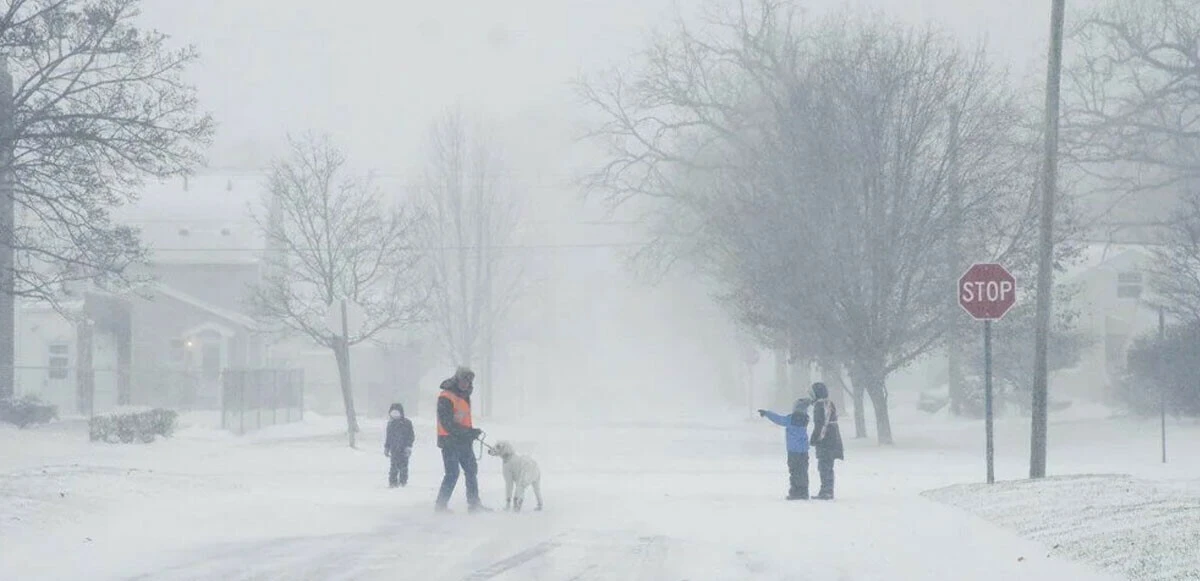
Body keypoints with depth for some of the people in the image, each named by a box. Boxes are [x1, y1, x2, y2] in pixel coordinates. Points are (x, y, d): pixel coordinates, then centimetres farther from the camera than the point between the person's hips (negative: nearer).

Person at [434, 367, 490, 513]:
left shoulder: (464, 396, 14)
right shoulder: (446, 398, -15)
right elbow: (447, 424, -21)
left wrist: (472, 432, 7)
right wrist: (469, 432, -21)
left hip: (463, 442, 9)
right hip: (450, 442, -9)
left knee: (472, 471, 12)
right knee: (453, 473, -10)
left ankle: (474, 504, 19)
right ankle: (441, 505, -2)